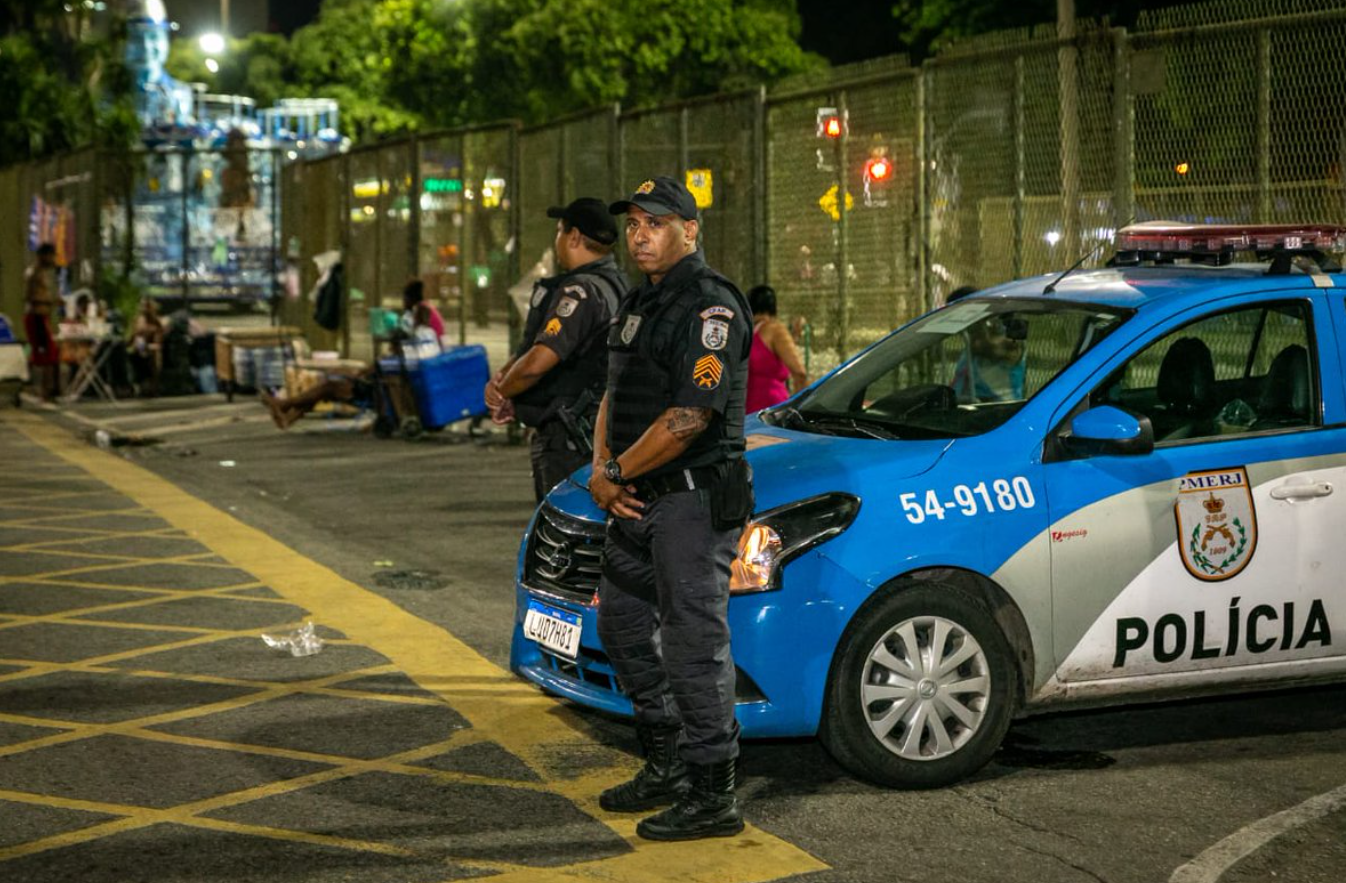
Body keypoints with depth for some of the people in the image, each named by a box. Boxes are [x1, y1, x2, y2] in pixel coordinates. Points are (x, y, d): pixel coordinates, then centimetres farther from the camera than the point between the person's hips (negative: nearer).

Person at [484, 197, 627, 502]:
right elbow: (533, 348, 17)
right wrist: (499, 378, 0)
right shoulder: (611, 285, 16)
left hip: (568, 444, -11)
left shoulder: (581, 290, -18)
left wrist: (502, 392, -7)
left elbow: (537, 362, -26)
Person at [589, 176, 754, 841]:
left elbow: (689, 418, -23)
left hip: (693, 500, -10)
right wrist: (602, 468, 1)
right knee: (622, 623, 18)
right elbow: (614, 395, 19)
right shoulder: (641, 303, 16)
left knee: (694, 644, -7)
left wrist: (617, 474, -14)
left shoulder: (710, 307, -16)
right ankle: (665, 766, 30)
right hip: (640, 504, 11)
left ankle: (711, 798, 0)